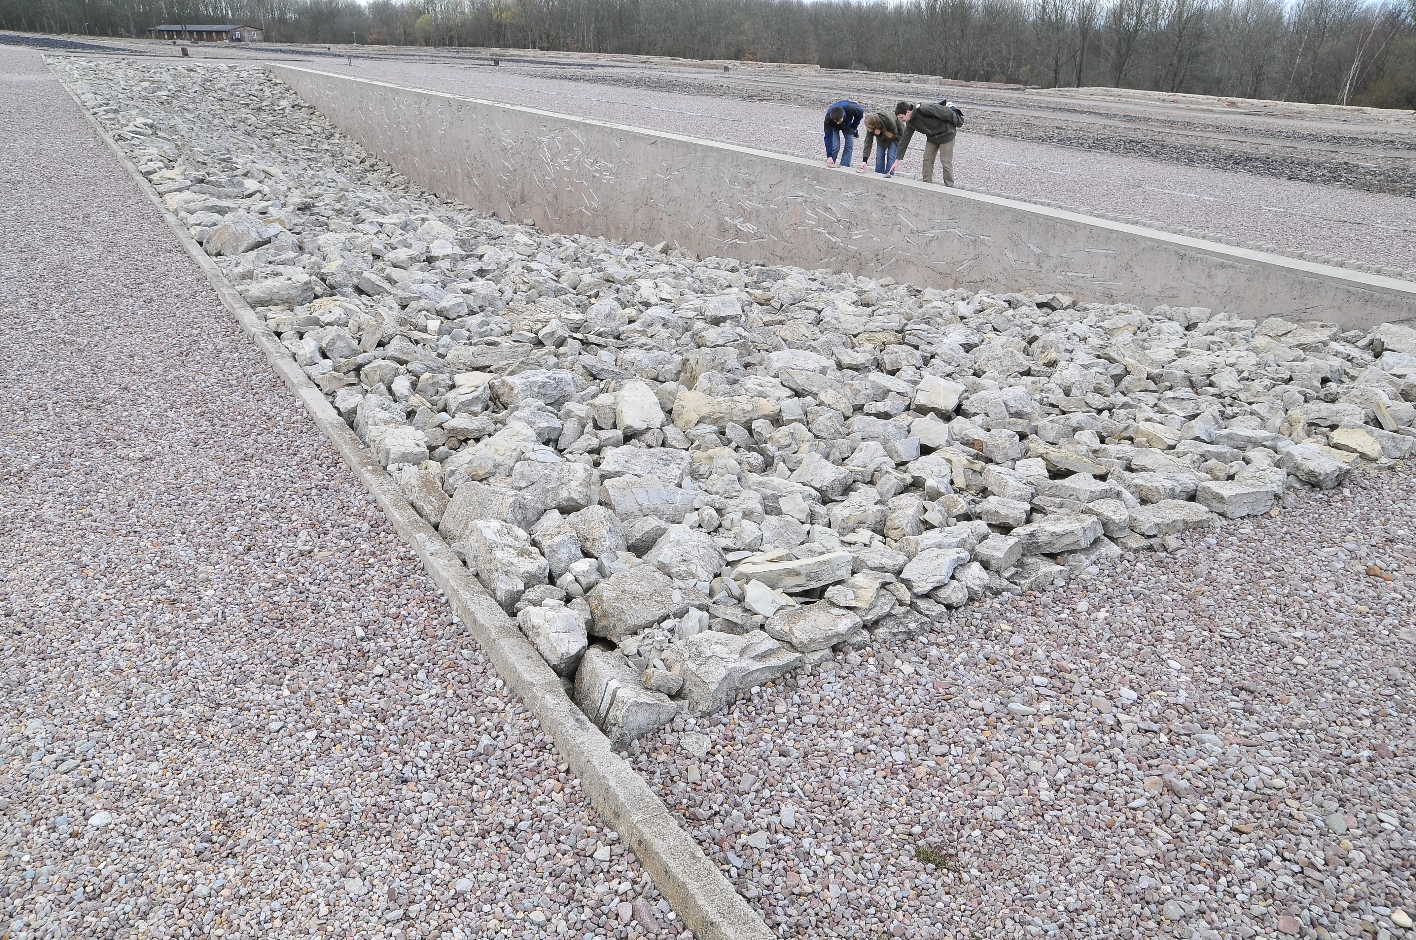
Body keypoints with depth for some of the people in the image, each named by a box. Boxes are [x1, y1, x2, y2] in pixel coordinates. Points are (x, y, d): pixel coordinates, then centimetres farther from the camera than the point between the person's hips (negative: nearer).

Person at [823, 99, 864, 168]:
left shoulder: (851, 109, -41)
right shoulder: (828, 118, -42)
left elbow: (861, 112, -16)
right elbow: (828, 136, -39)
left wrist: (854, 127, -16)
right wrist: (829, 156, -45)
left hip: (848, 125, 2)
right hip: (834, 127, -2)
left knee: (849, 146, -7)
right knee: (835, 147, -15)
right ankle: (829, 165, 4)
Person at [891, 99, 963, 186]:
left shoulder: (924, 109, -30)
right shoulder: (910, 122, -4)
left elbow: (946, 112, -25)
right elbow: (904, 140, 0)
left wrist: (959, 123, -12)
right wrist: (897, 160, -2)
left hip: (946, 134, -7)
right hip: (932, 137, 8)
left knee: (946, 162, -5)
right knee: (927, 160, 3)